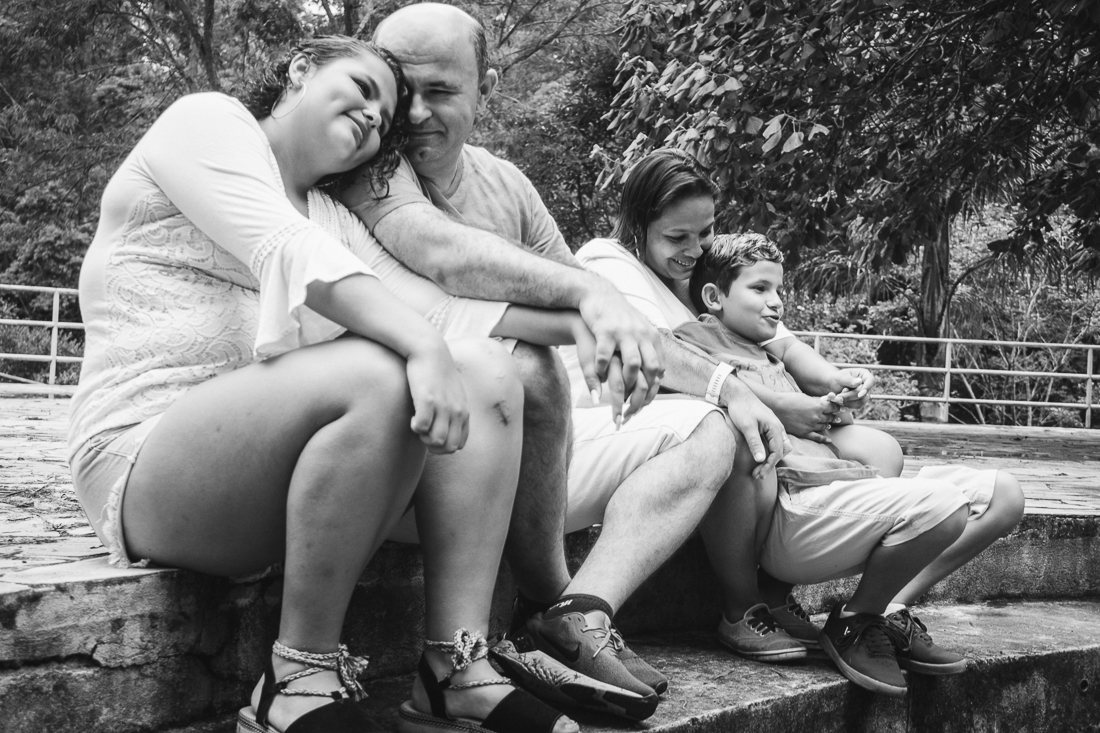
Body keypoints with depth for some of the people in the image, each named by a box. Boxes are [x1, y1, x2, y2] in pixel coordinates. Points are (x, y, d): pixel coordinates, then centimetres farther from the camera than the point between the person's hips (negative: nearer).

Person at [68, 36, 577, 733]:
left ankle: (457, 668, -18)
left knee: (488, 369, -8)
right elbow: (285, 250, -17)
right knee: (376, 377, -32)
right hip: (148, 454, -8)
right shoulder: (207, 120, 3)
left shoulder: (330, 212, 26)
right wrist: (423, 345, -31)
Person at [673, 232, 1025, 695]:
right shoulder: (695, 340, 9)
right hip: (789, 509, -9)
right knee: (938, 503, -32)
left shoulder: (771, 359, 35)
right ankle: (853, 624, -9)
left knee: (1003, 494, 2)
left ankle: (892, 611, 0)